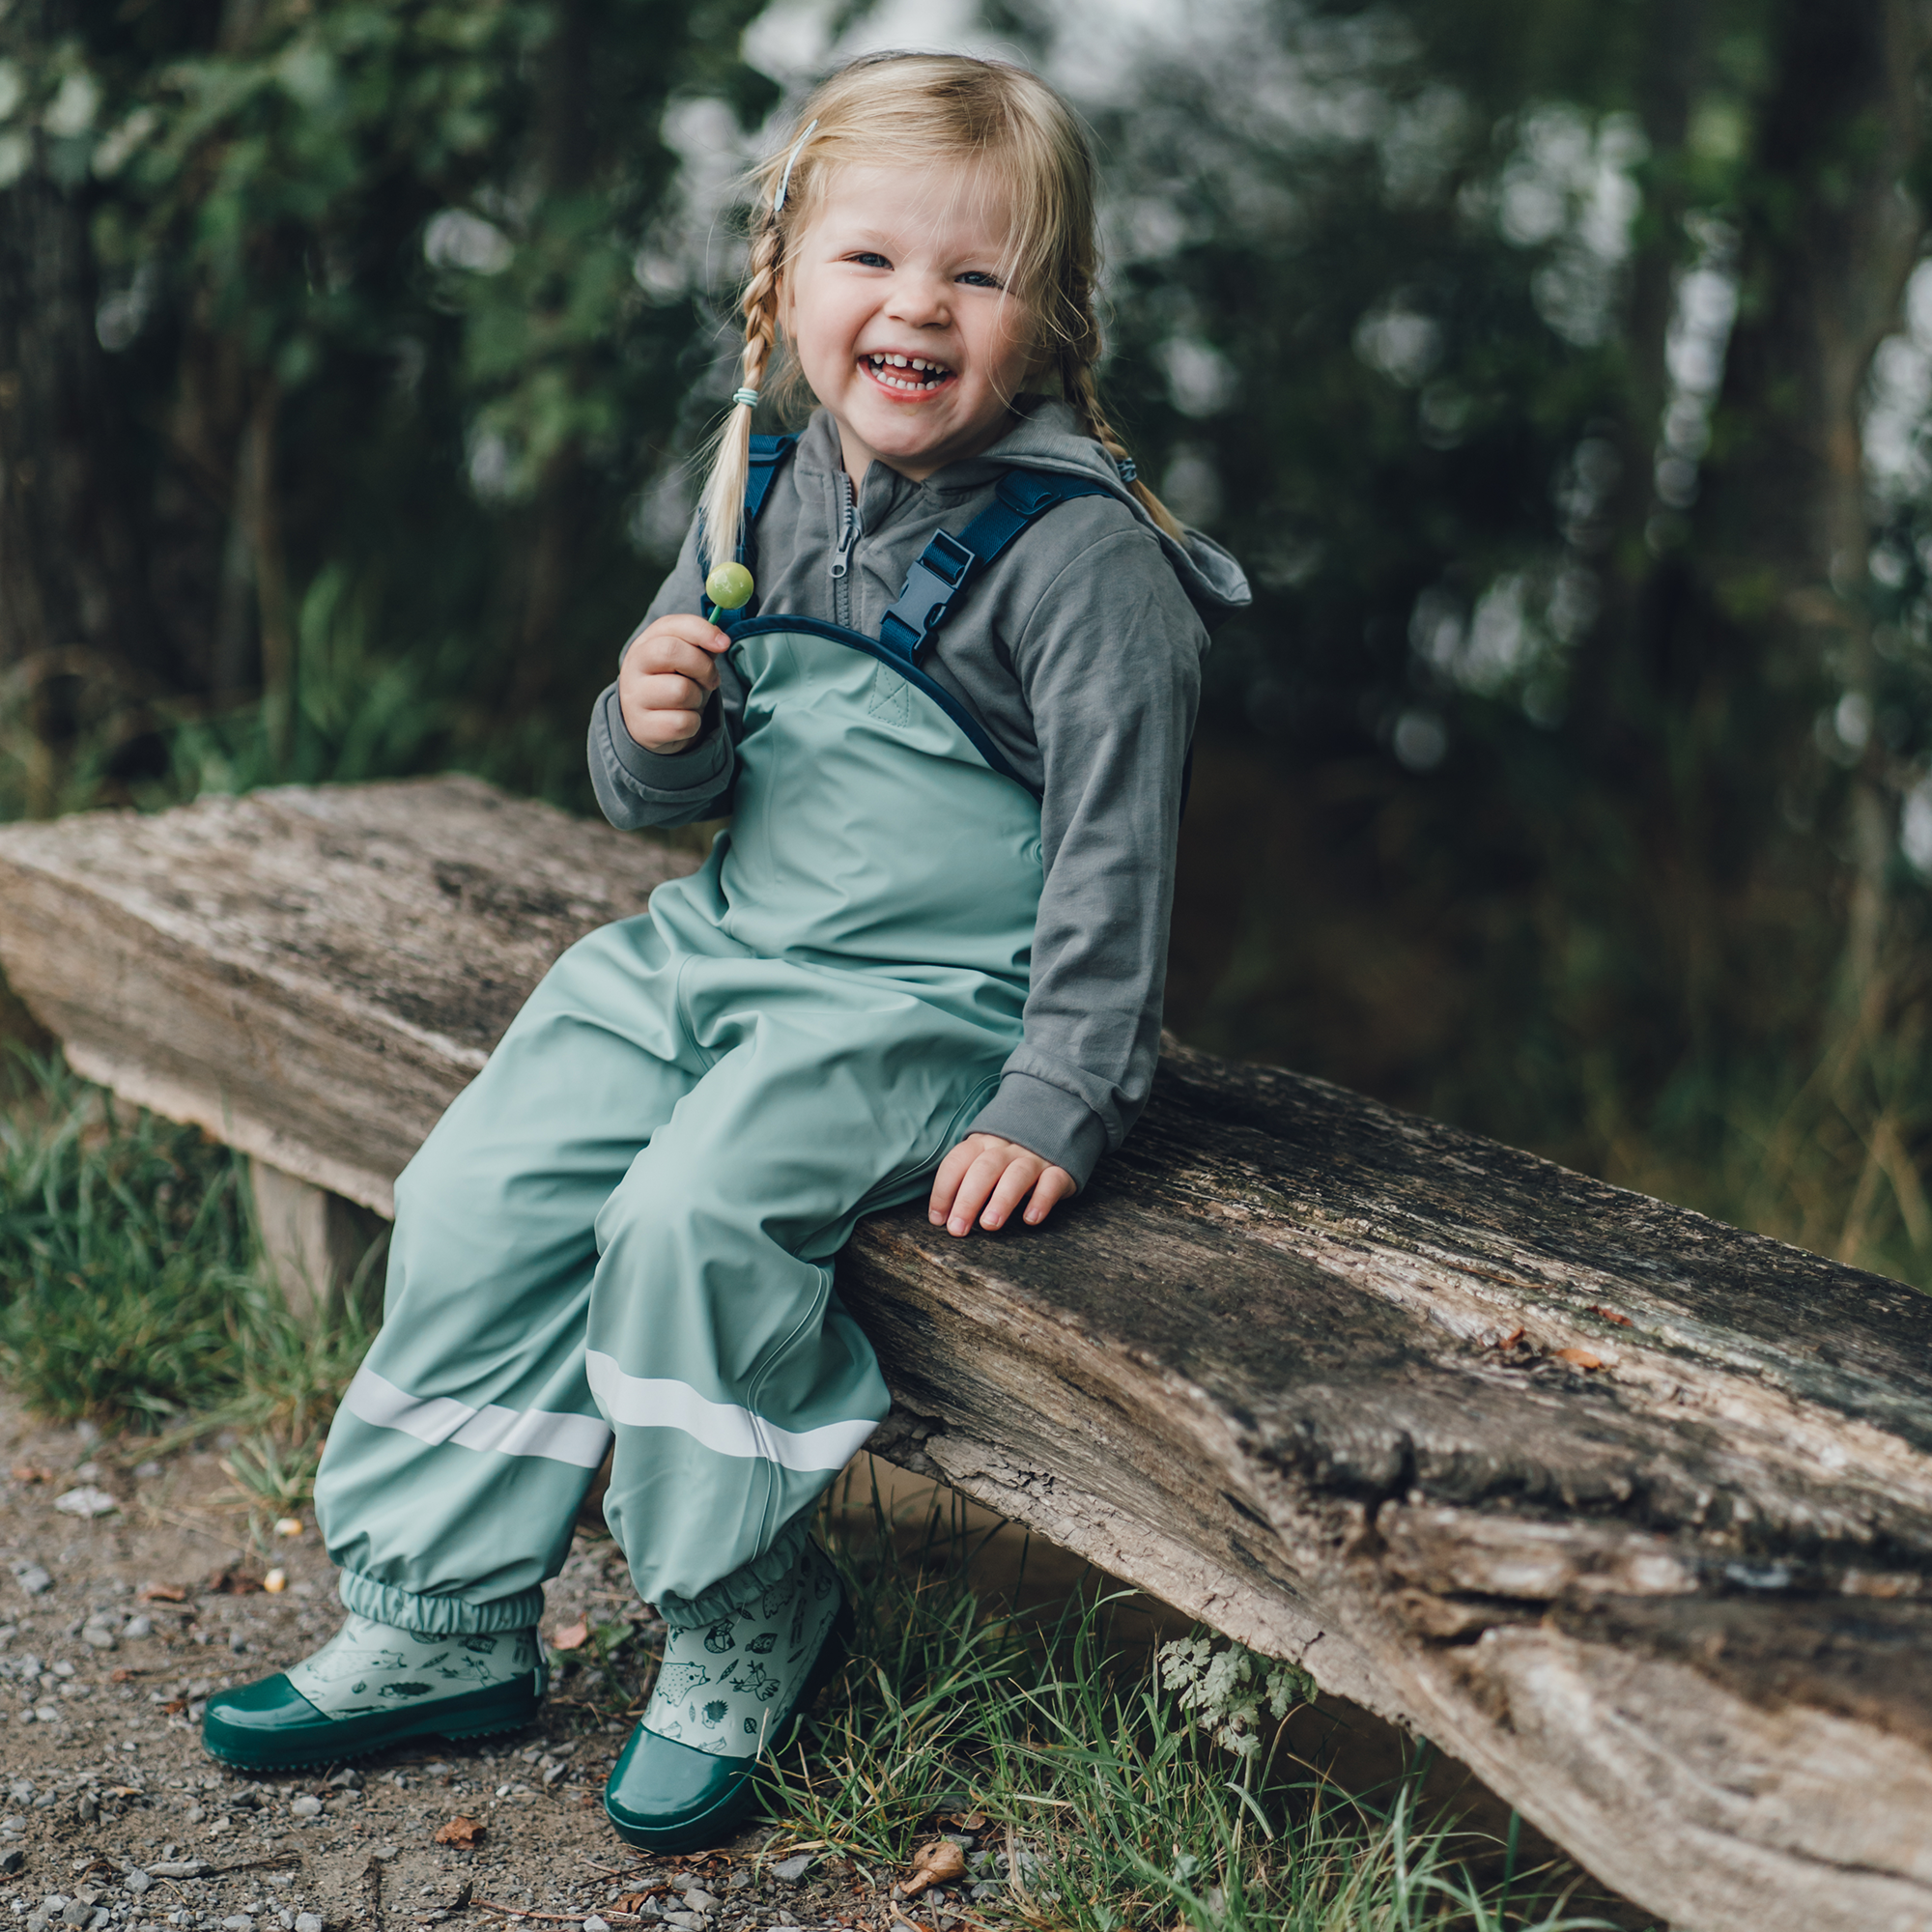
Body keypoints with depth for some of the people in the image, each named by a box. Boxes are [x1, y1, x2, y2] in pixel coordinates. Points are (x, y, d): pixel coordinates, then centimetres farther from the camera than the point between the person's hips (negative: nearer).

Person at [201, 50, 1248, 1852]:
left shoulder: (1077, 547, -13)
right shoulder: (763, 499, 6)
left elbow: (1116, 843, -13)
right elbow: (659, 795, 14)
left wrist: (1055, 1100, -17)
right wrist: (653, 731, -10)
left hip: (936, 1006, -7)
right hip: (717, 949, 7)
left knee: (694, 1211, -28)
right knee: (481, 1193, -3)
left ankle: (738, 1632, -4)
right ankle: (441, 1625, 13)